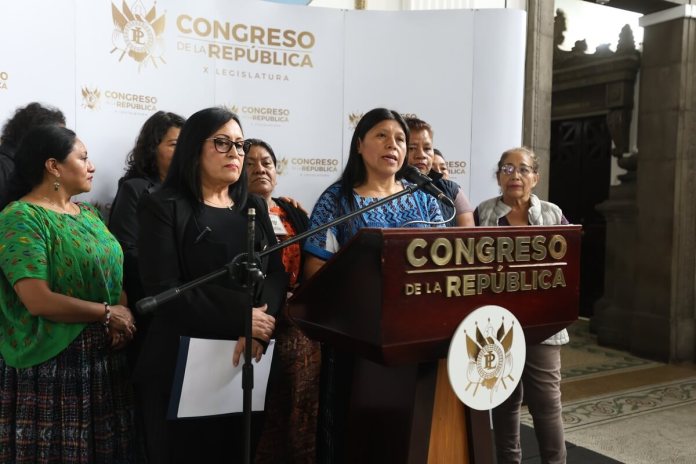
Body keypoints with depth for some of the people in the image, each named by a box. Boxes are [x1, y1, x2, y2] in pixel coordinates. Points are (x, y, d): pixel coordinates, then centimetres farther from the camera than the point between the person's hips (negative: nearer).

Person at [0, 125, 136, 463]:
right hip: (50, 365, -7)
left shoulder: (88, 214, 12)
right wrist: (107, 314, -12)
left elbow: (114, 274, 11)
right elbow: (37, 300, -21)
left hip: (103, 358, 7)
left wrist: (123, 316, -9)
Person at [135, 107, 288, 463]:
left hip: (246, 360, 5)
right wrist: (241, 318, -19)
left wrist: (257, 332, -16)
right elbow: (162, 288, -14)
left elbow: (277, 275, 2)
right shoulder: (163, 207, -3)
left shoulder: (255, 208, 13)